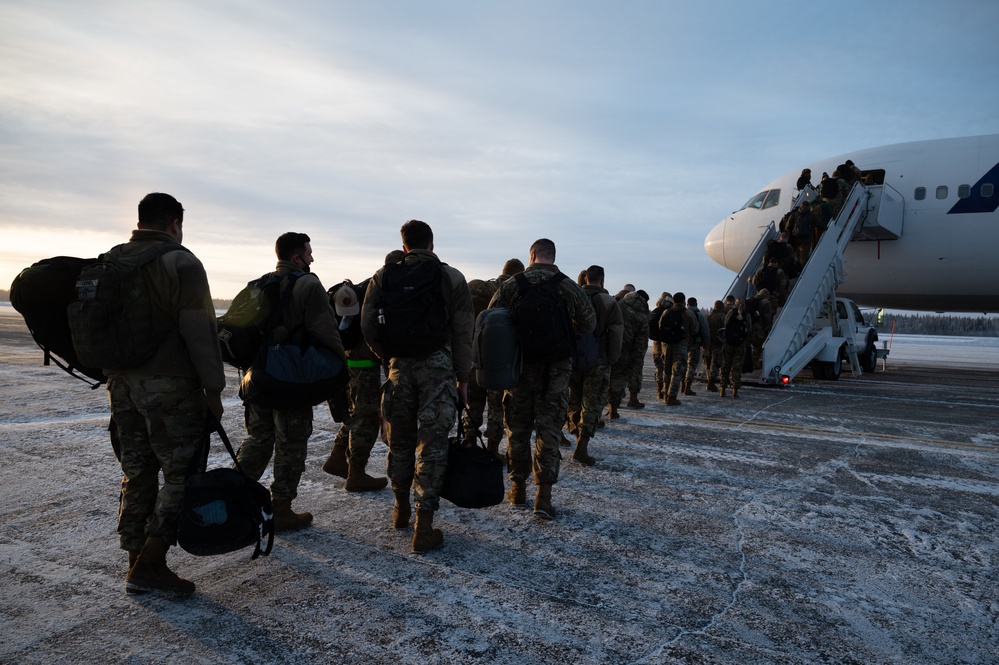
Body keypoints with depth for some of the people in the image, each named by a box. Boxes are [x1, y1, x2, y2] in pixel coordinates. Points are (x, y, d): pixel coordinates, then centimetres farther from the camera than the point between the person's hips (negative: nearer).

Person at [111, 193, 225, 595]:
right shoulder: (181, 263, -10)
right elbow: (199, 331, -14)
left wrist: (114, 374, 21)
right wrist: (213, 388, -9)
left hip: (120, 383, 7)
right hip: (169, 386, -7)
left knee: (136, 473, 14)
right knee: (182, 472, 2)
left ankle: (137, 564, 21)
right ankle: (149, 565, 0)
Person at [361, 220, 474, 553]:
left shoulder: (383, 277, 5)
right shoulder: (451, 278, 0)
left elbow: (368, 325, 0)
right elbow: (462, 333, -3)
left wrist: (388, 355, 13)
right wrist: (463, 377, 3)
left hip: (399, 366, 3)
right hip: (438, 366, -2)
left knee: (400, 438, 18)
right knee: (432, 444, 0)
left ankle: (401, 509, 34)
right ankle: (424, 528, 0)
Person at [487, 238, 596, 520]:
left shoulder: (512, 285, -4)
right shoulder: (569, 288, -3)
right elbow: (589, 324, 5)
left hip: (519, 365, 0)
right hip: (555, 368, 0)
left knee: (517, 427, 13)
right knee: (549, 429, 5)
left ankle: (518, 487, 22)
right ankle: (544, 495, 0)